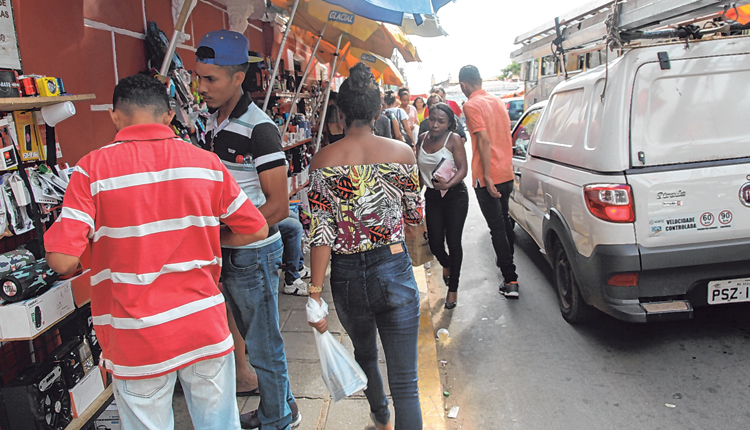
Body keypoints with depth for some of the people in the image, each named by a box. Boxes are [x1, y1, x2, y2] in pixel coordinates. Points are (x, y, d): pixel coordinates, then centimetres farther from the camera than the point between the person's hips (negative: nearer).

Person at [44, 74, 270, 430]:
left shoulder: (93, 168, -9)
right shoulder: (205, 163, -2)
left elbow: (62, 260, -14)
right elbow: (256, 230, 3)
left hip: (138, 342, -2)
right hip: (206, 329, 2)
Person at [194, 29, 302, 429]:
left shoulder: (258, 129, -19)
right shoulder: (213, 122, 8)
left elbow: (277, 205, -21)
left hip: (253, 253, -9)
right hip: (226, 253, 9)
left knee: (263, 346, 7)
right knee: (254, 338, 21)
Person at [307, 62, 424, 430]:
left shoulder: (323, 160, -8)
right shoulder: (401, 152, -6)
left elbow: (322, 233, -11)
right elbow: (415, 214, 5)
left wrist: (315, 294, -5)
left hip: (346, 275, 2)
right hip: (393, 269, -1)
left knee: (364, 353, 30)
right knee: (405, 383, 6)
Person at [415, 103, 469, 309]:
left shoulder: (453, 139, -9)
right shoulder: (423, 139, 5)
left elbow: (463, 168, -15)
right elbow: (418, 168, 14)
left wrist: (448, 184, -31)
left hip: (455, 195, -4)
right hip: (432, 196, 4)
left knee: (453, 241, -4)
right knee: (435, 243, 1)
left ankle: (453, 288, 12)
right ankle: (447, 265, 38)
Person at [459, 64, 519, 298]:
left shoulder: (471, 105, -13)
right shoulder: (497, 101, 12)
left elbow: (485, 141, -22)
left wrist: (488, 176, -22)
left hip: (488, 177, -8)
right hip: (506, 173, 8)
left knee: (497, 227, -2)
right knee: (504, 220, 25)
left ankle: (510, 280, 0)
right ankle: (506, 260, 45)